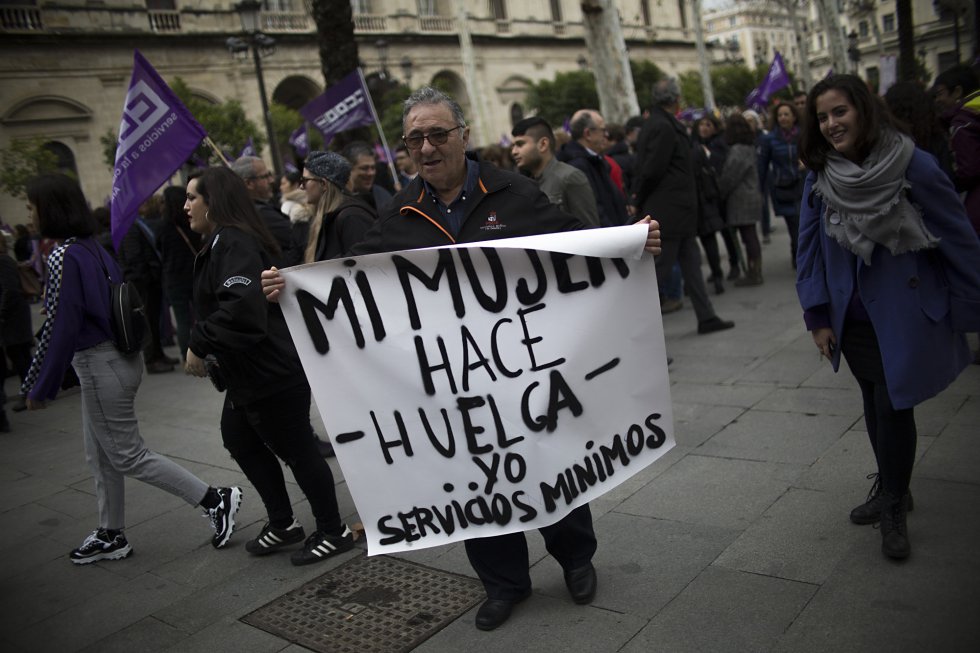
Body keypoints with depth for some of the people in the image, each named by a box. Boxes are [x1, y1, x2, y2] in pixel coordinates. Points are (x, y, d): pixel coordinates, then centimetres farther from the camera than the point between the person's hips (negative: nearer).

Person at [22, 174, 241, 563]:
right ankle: (111, 536, 30)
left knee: (127, 455, 1)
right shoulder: (91, 247, 8)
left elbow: (59, 328, -20)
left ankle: (216, 500, 3)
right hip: (116, 355, 9)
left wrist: (38, 387, -10)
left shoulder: (63, 257, -19)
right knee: (101, 455, 18)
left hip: (100, 364, -9)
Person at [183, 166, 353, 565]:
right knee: (239, 439, 22)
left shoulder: (233, 243, -21)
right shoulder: (222, 243, 13)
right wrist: (204, 347, 6)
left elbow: (241, 307, -35)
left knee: (296, 451, 3)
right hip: (248, 372, 11)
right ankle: (282, 525, 36)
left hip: (271, 374, -11)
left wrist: (199, 346, -25)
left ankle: (333, 532, 22)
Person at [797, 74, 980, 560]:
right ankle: (890, 488, 36)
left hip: (905, 315, -4)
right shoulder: (819, 177, -2)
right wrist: (818, 317, 0)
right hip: (852, 316, 4)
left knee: (893, 404, -4)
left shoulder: (913, 165, -13)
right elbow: (810, 247, 3)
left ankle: (893, 509, 16)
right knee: (874, 403, 15)